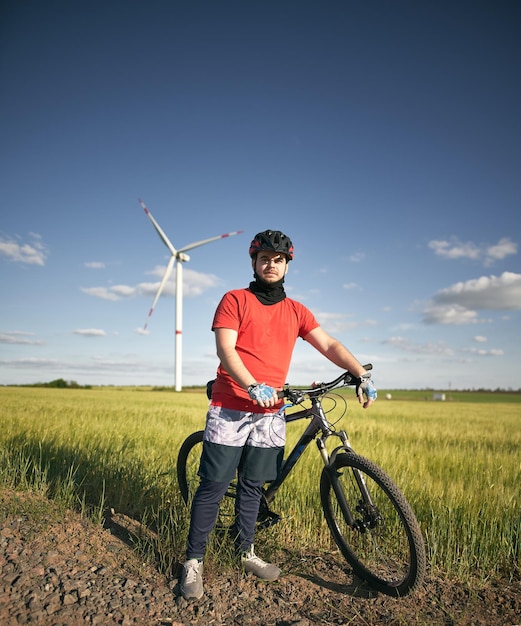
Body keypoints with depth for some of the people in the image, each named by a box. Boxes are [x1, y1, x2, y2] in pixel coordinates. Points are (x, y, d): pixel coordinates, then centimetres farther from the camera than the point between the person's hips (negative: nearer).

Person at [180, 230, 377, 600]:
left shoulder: (296, 311, 11)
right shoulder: (235, 300, -1)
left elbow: (329, 345, 3)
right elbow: (225, 349, -12)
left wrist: (362, 375, -12)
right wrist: (253, 387, -26)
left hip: (270, 413, 4)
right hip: (231, 408, -3)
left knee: (252, 485, 15)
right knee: (214, 486, 2)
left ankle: (246, 552, 33)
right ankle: (194, 561, 17)